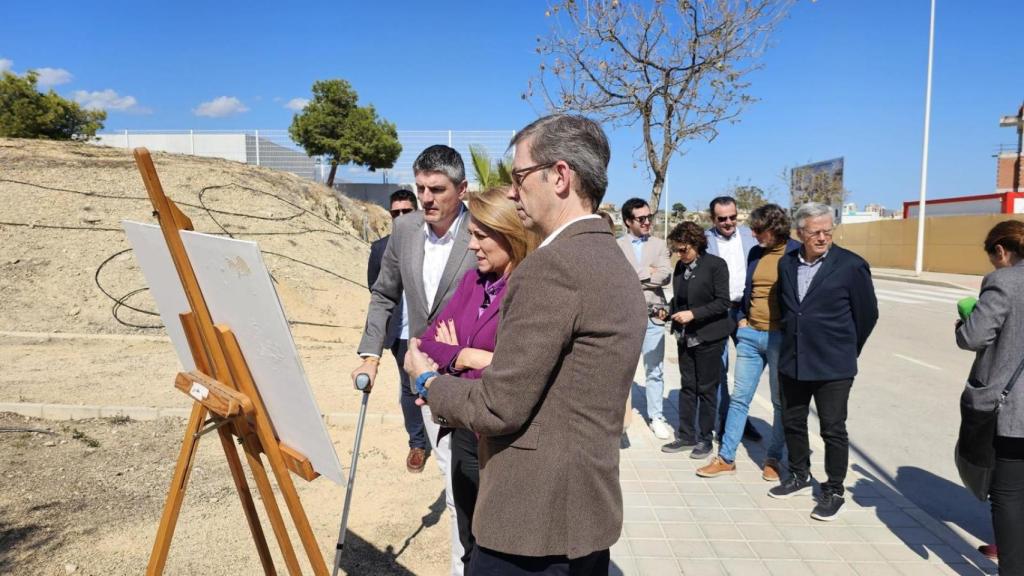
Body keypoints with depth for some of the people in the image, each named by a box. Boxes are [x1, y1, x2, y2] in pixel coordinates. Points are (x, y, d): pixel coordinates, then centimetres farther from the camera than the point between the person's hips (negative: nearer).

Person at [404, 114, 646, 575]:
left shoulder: (552, 265, -21)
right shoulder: (616, 264, 9)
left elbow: (500, 407, -20)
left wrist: (428, 379, -2)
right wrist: (459, 375, 14)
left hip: (534, 522, -9)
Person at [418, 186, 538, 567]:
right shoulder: (472, 281, 5)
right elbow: (428, 341, 6)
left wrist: (462, 356, -12)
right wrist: (463, 357, -13)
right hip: (464, 432, 7)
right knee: (472, 547, 23)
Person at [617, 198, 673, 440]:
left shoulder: (659, 244, 7)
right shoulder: (617, 246, -1)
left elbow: (666, 275, -8)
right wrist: (648, 272, -12)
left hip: (653, 316, 2)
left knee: (655, 370, 9)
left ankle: (656, 416, 22)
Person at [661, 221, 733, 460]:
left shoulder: (715, 265, -11)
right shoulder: (680, 266, 7)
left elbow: (722, 302, -15)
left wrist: (693, 314, -22)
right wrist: (669, 311, -1)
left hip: (708, 336, -6)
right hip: (686, 336, 6)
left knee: (706, 389, 4)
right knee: (687, 386, 11)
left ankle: (705, 439, 16)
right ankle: (687, 437, 21)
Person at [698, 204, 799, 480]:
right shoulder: (755, 253, 9)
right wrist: (742, 318, 10)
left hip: (781, 337, -5)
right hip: (750, 334, 5)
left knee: (781, 402, 10)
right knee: (739, 397, 7)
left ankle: (773, 459, 24)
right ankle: (726, 457, 14)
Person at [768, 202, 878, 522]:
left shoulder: (851, 265, -9)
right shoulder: (786, 264, 5)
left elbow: (867, 314, -1)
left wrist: (846, 350, 8)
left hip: (833, 366, -5)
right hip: (792, 362, 5)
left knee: (833, 429, 4)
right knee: (793, 422, 15)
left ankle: (834, 491, 20)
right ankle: (799, 476, 35)